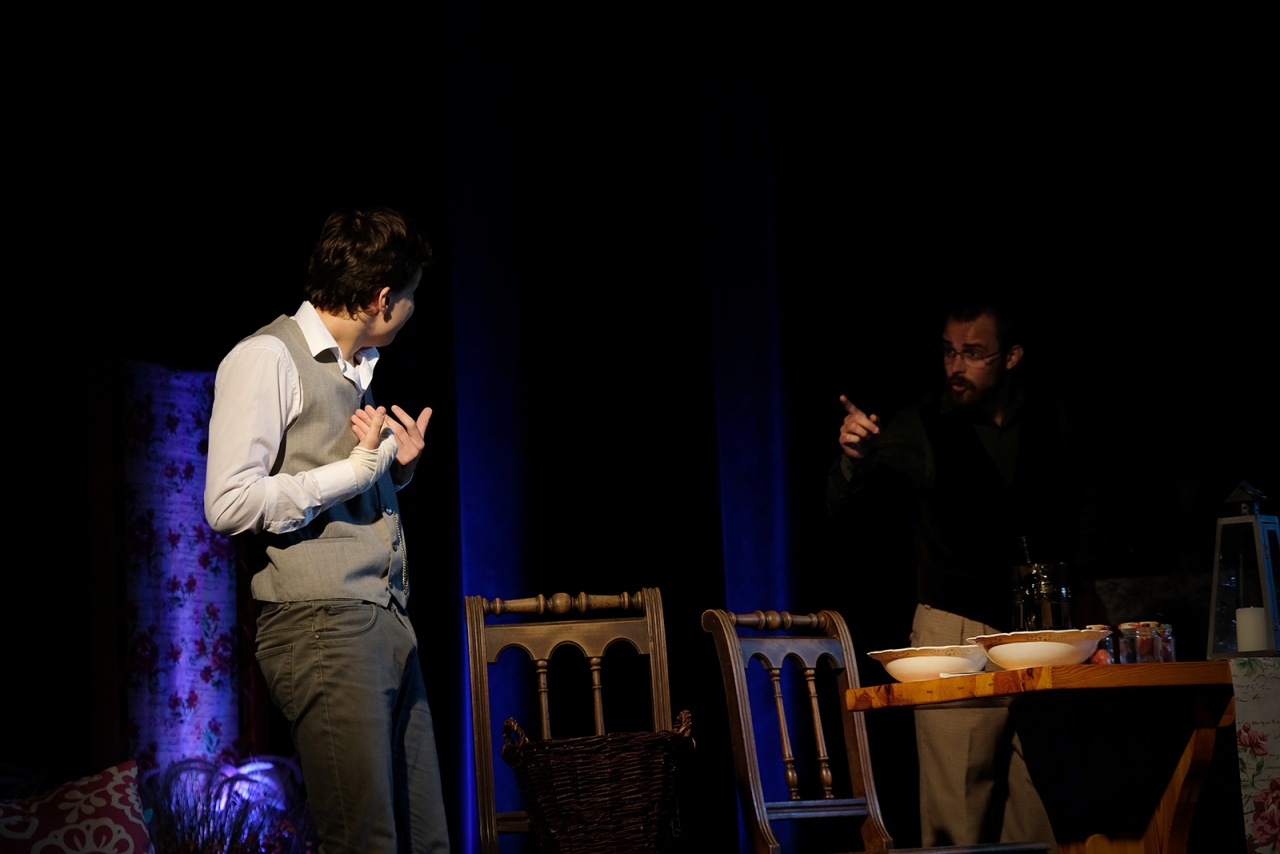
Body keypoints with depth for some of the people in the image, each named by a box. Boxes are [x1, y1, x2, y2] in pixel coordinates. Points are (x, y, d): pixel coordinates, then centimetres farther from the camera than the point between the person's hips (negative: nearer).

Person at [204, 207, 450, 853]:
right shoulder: (268, 358, -5)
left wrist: (397, 465, 12)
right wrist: (358, 466, -11)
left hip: (389, 626, 9)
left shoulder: (359, 370, 22)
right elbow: (229, 503, -15)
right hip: (323, 628, -8)